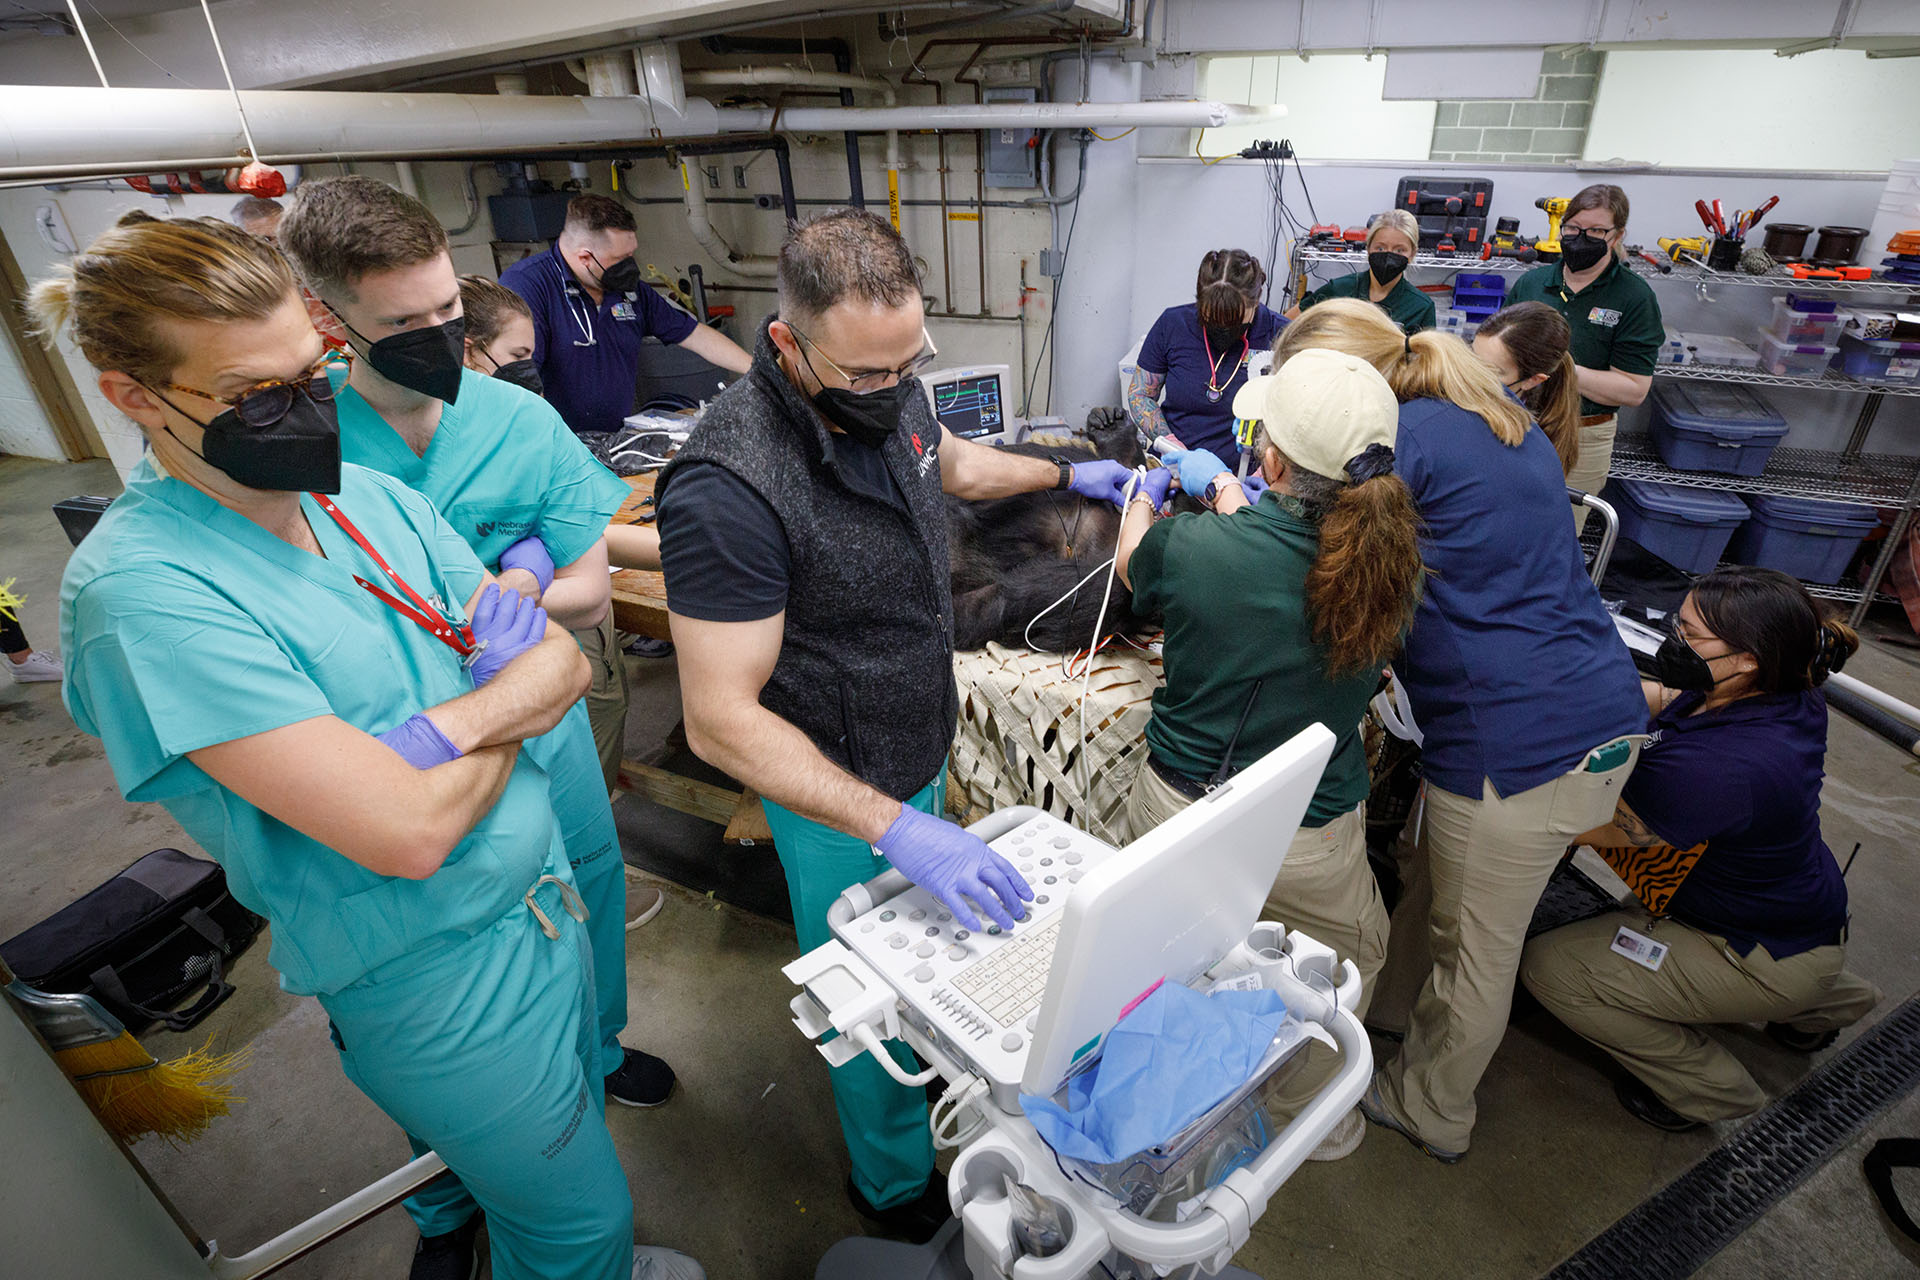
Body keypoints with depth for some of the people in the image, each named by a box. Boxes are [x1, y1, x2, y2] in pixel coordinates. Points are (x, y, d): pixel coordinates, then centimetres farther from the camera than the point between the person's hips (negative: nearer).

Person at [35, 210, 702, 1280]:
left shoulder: (374, 496, 0)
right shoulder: (142, 589, -23)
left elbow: (565, 663, -2)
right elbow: (407, 831, -28)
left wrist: (447, 727, -21)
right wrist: (507, 725, -10)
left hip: (545, 887, 7)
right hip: (439, 976, -7)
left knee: (570, 1125, 31)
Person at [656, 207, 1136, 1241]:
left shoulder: (888, 391, -9)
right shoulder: (727, 487, -34)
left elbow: (949, 462, 16)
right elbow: (720, 720, -32)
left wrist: (1069, 475, 20)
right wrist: (894, 828, -37)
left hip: (923, 751, 7)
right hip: (837, 796, -7)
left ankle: (934, 1078, 59)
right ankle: (896, 1187, 45)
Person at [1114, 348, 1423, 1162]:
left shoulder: (1192, 545, -23)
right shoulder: (1390, 554, -16)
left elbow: (1130, 565, 3)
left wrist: (1145, 495, 25)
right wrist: (1219, 484, 24)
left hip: (1175, 810, 0)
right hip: (1309, 841, 1)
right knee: (1352, 957, 32)